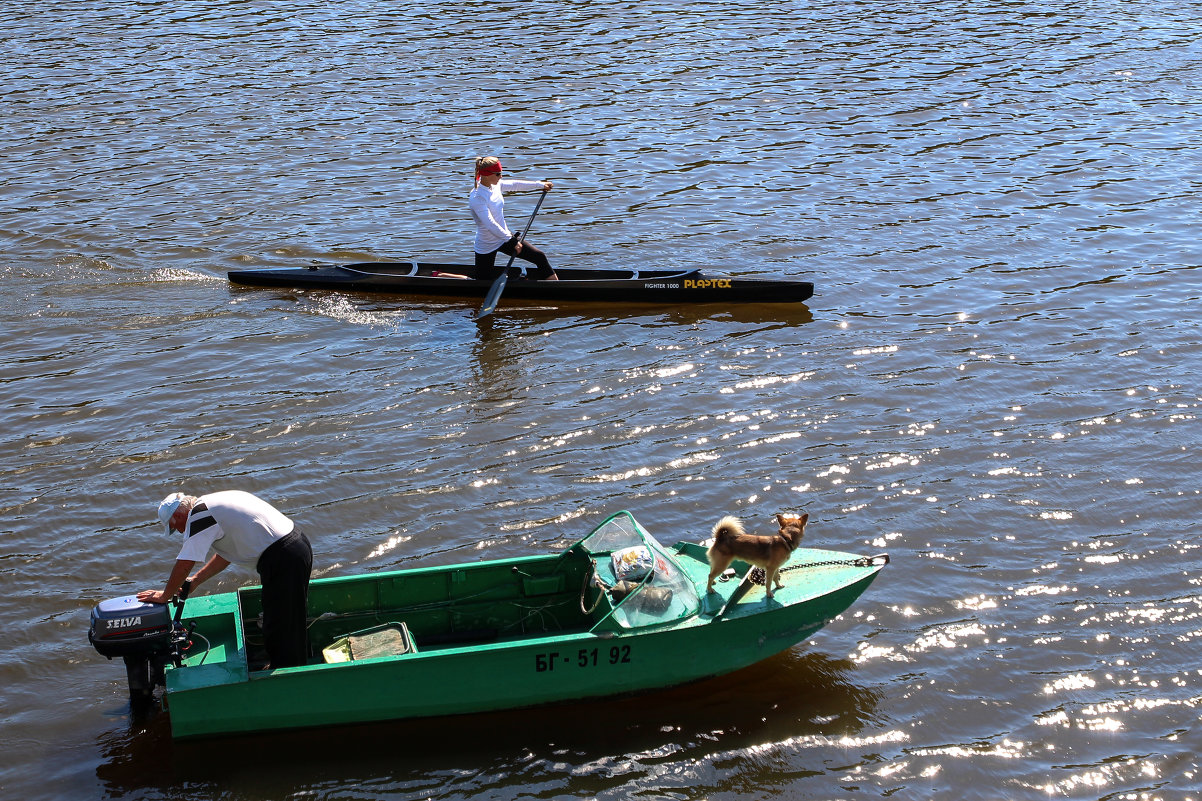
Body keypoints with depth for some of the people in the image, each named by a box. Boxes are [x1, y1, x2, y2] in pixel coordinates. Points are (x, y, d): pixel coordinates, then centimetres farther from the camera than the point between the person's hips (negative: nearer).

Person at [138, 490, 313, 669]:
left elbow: (184, 565, -9)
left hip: (282, 558, -10)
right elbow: (226, 554, 28)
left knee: (280, 630, 1)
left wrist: (165, 596, 5)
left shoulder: (198, 515, -9)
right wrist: (194, 581, 27)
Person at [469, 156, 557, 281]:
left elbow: (514, 185, 16)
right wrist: (512, 242, -28)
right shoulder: (476, 198, -28)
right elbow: (490, 225, -32)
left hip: (504, 236, 8)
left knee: (540, 257, 1)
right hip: (487, 246, -8)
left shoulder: (495, 185, -4)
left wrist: (540, 184, 23)